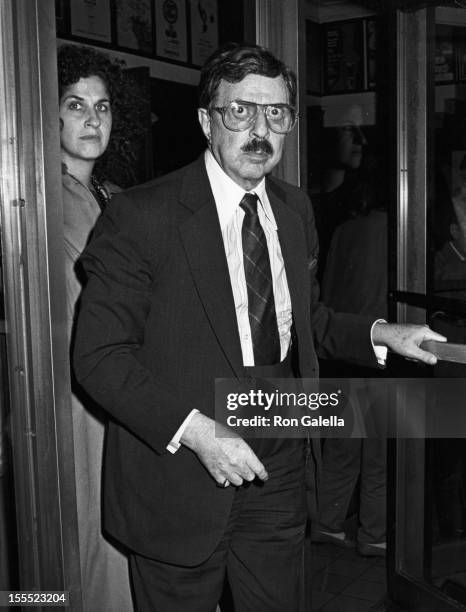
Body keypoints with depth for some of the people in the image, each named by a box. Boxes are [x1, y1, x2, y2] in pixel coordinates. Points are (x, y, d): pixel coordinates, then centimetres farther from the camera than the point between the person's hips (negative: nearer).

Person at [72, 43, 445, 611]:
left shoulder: (295, 209, 6)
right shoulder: (141, 215, -14)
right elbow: (98, 354, -15)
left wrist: (380, 334, -1)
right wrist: (193, 429, -25)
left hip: (277, 471, 5)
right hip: (178, 476, -5)